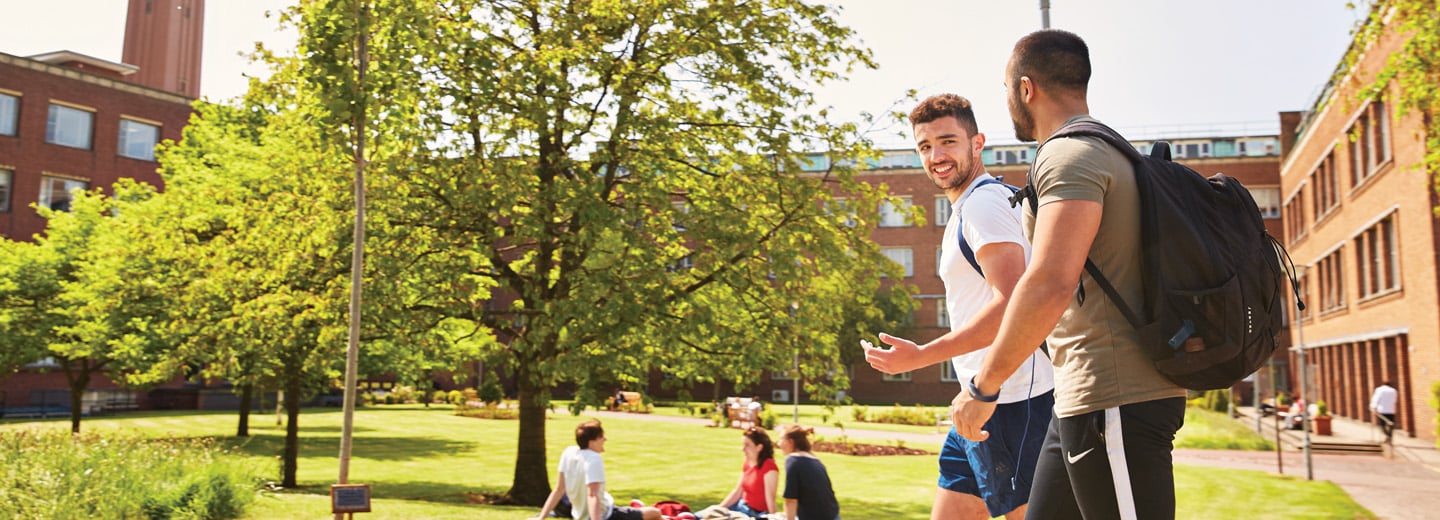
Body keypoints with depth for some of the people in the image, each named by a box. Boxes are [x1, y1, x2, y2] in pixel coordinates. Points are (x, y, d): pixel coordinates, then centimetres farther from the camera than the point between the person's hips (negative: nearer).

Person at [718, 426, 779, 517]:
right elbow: (737, 492, 9)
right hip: (741, 506, 9)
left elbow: (770, 498, -22)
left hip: (756, 513, -9)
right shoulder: (747, 464, 5)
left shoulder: (769, 467, -21)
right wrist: (718, 509, 3)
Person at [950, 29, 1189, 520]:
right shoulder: (1111, 153, 20)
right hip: (1081, 400, 10)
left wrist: (983, 386, -18)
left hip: (1115, 403, -10)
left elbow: (1051, 283, -26)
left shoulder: (1070, 154, -13)